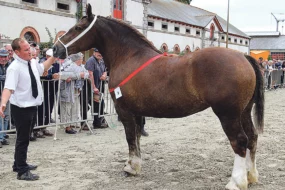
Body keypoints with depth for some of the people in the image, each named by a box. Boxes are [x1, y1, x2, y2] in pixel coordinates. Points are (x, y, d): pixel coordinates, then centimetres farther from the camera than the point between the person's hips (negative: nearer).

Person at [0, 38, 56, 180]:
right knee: (23, 139, 0)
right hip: (22, 108, -9)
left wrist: (54, 56, 16)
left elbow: (43, 68, 27)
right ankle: (22, 171, 12)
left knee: (25, 138, 21)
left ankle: (19, 164, 37)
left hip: (32, 106, 9)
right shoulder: (14, 68, -22)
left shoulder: (32, 62, 3)